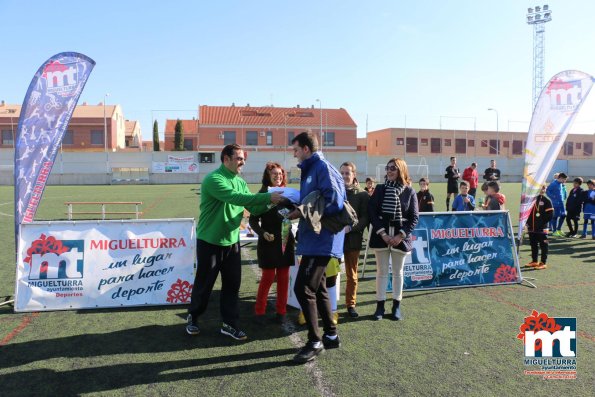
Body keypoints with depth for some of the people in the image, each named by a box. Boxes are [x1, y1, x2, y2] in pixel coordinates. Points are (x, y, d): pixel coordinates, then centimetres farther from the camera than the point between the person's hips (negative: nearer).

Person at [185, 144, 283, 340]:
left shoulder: (240, 182, 5)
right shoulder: (213, 179, -19)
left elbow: (254, 208, 1)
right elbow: (236, 198, -33)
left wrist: (272, 202, -18)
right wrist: (268, 196, -35)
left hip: (232, 242, 6)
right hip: (210, 242, -6)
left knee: (232, 284, 9)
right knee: (204, 283, 10)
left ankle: (229, 324, 22)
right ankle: (193, 317, 33)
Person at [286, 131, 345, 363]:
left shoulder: (323, 167, -14)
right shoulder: (310, 170, 17)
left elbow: (334, 202, -24)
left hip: (321, 240, -10)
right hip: (314, 239, 10)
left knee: (303, 288, -9)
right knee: (317, 288, 16)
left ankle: (315, 341, 6)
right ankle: (331, 335, 30)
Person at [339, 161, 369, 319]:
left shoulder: (362, 195, 0)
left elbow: (365, 218, -5)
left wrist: (350, 228, -19)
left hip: (353, 239, 0)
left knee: (352, 275, 11)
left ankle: (351, 304, 26)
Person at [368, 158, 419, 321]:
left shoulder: (409, 191, -1)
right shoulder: (380, 189, 1)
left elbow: (414, 217, -3)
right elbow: (372, 212, -4)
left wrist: (401, 235, -12)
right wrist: (383, 233, -13)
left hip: (400, 237, 0)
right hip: (381, 236, 1)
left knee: (398, 272, 10)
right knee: (382, 271, 6)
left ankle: (396, 306, 21)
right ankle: (380, 305, 15)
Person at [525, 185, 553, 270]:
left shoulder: (546, 201, -5)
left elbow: (549, 214, -9)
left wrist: (542, 222, -12)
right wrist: (528, 222, 6)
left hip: (542, 228, -6)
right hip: (532, 227, 6)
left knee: (543, 245, 0)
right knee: (533, 245, 14)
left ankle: (543, 263, 5)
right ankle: (534, 261, 26)